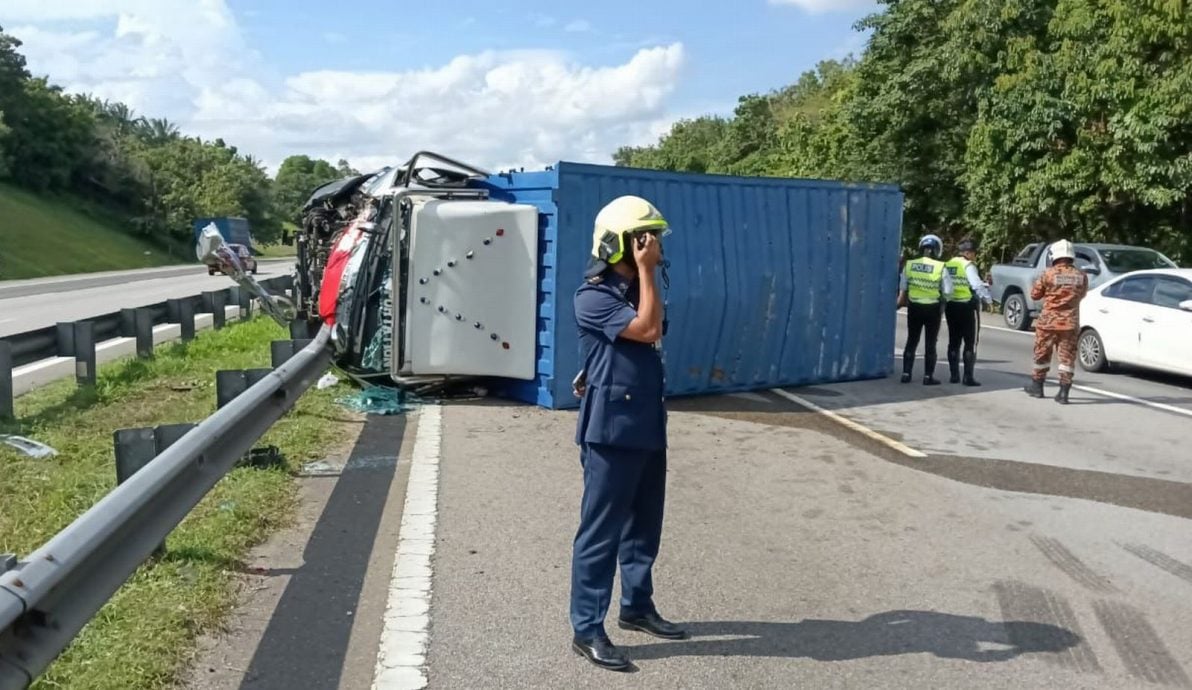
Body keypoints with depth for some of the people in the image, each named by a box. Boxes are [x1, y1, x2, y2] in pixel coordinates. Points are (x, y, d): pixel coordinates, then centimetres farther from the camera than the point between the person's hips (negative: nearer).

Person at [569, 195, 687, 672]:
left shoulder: (637, 290, 14)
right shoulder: (593, 298, -14)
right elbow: (647, 330, -24)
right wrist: (646, 271, -19)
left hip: (648, 428, 9)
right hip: (611, 431, -9)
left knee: (644, 526, 17)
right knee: (601, 532, -2)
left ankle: (636, 606, 33)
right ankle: (587, 630, 8)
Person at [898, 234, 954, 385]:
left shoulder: (909, 265, -2)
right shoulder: (941, 268, -10)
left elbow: (903, 289, 4)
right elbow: (947, 292, -8)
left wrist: (901, 302, 19)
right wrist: (942, 299, 11)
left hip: (914, 307, 2)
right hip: (932, 309, -2)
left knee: (911, 341, 12)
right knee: (930, 344, 7)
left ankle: (906, 374, 12)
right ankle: (928, 376, 9)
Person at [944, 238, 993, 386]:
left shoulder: (947, 265, 10)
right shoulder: (968, 266, -12)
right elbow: (978, 286, -19)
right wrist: (988, 299, -12)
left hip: (951, 306, 7)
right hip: (967, 306, -6)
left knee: (954, 341, 12)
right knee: (970, 343, 0)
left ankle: (954, 375, 13)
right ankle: (968, 376, -3)